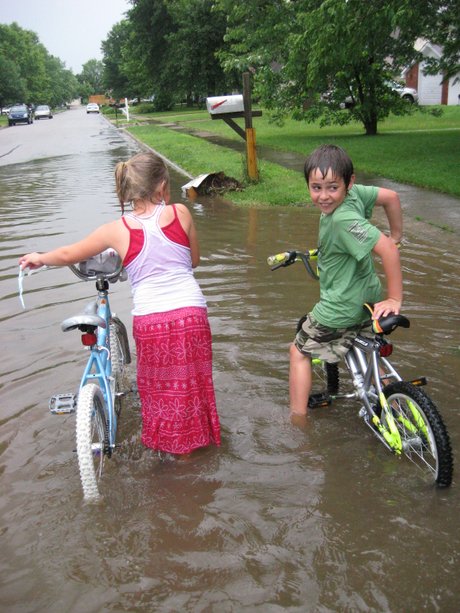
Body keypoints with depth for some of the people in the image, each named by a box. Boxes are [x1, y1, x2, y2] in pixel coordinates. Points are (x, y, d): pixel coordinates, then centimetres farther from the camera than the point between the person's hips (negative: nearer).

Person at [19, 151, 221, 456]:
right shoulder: (180, 213, -2)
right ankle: (193, 440, 35)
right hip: (192, 315, 1)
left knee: (159, 386, 21)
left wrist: (40, 258, 30)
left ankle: (166, 443, 36)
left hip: (149, 321, 0)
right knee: (192, 383, 19)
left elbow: (68, 254, 11)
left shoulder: (117, 230, -2)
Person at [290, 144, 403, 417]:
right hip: (369, 296, 8)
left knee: (299, 353, 11)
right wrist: (397, 234, 19)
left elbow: (387, 249, -35)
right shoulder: (354, 193, -7)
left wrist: (394, 299, -28)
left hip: (342, 306, -8)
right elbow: (391, 196, 6)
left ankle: (298, 418, 16)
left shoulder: (343, 220, -30)